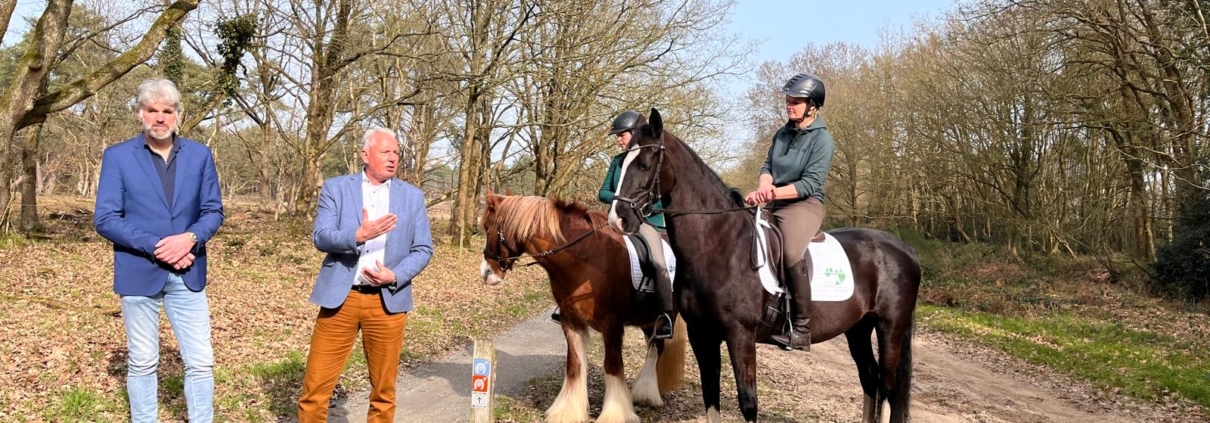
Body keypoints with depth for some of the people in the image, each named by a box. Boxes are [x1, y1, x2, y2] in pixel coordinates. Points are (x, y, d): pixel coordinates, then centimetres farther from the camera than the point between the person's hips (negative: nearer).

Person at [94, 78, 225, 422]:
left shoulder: (200, 155, 5)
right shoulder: (118, 156, -2)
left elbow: (214, 211, 4)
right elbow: (105, 219, -7)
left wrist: (190, 238, -16)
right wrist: (154, 247, -17)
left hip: (187, 274, 2)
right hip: (139, 273, -2)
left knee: (201, 362, 3)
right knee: (142, 363, 9)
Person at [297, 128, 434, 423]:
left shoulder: (413, 196, 7)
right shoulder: (335, 188, 3)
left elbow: (423, 249, 5)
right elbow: (320, 237, -7)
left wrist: (395, 276, -12)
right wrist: (358, 236, -25)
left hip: (388, 301, 1)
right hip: (340, 297, -1)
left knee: (383, 389, 9)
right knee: (316, 385, 2)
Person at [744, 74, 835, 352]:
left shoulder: (822, 139, -7)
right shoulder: (782, 134, 13)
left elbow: (810, 184, -14)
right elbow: (767, 167, 9)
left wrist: (775, 193, -24)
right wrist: (765, 188, -14)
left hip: (805, 205, -8)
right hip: (774, 205, 8)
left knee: (792, 253, -32)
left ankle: (801, 330, -29)